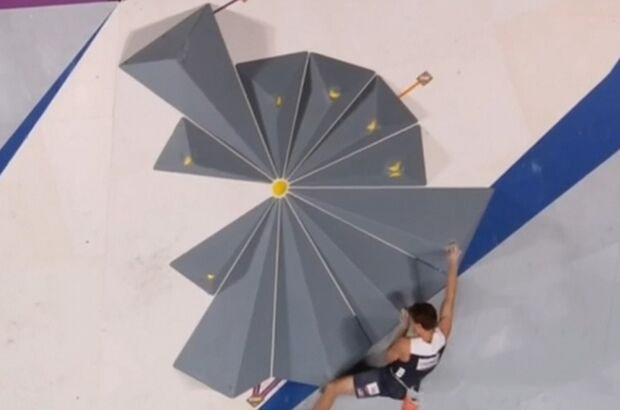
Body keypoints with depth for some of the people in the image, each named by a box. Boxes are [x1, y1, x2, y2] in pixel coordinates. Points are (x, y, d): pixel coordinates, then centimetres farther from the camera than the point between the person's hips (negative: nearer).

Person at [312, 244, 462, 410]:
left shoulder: (405, 346, -39)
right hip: (409, 386, 6)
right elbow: (449, 299, -16)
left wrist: (405, 328, -9)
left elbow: (388, 357, -14)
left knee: (332, 388, 1)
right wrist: (453, 262, -11)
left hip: (388, 381, -5)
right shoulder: (442, 334, -26)